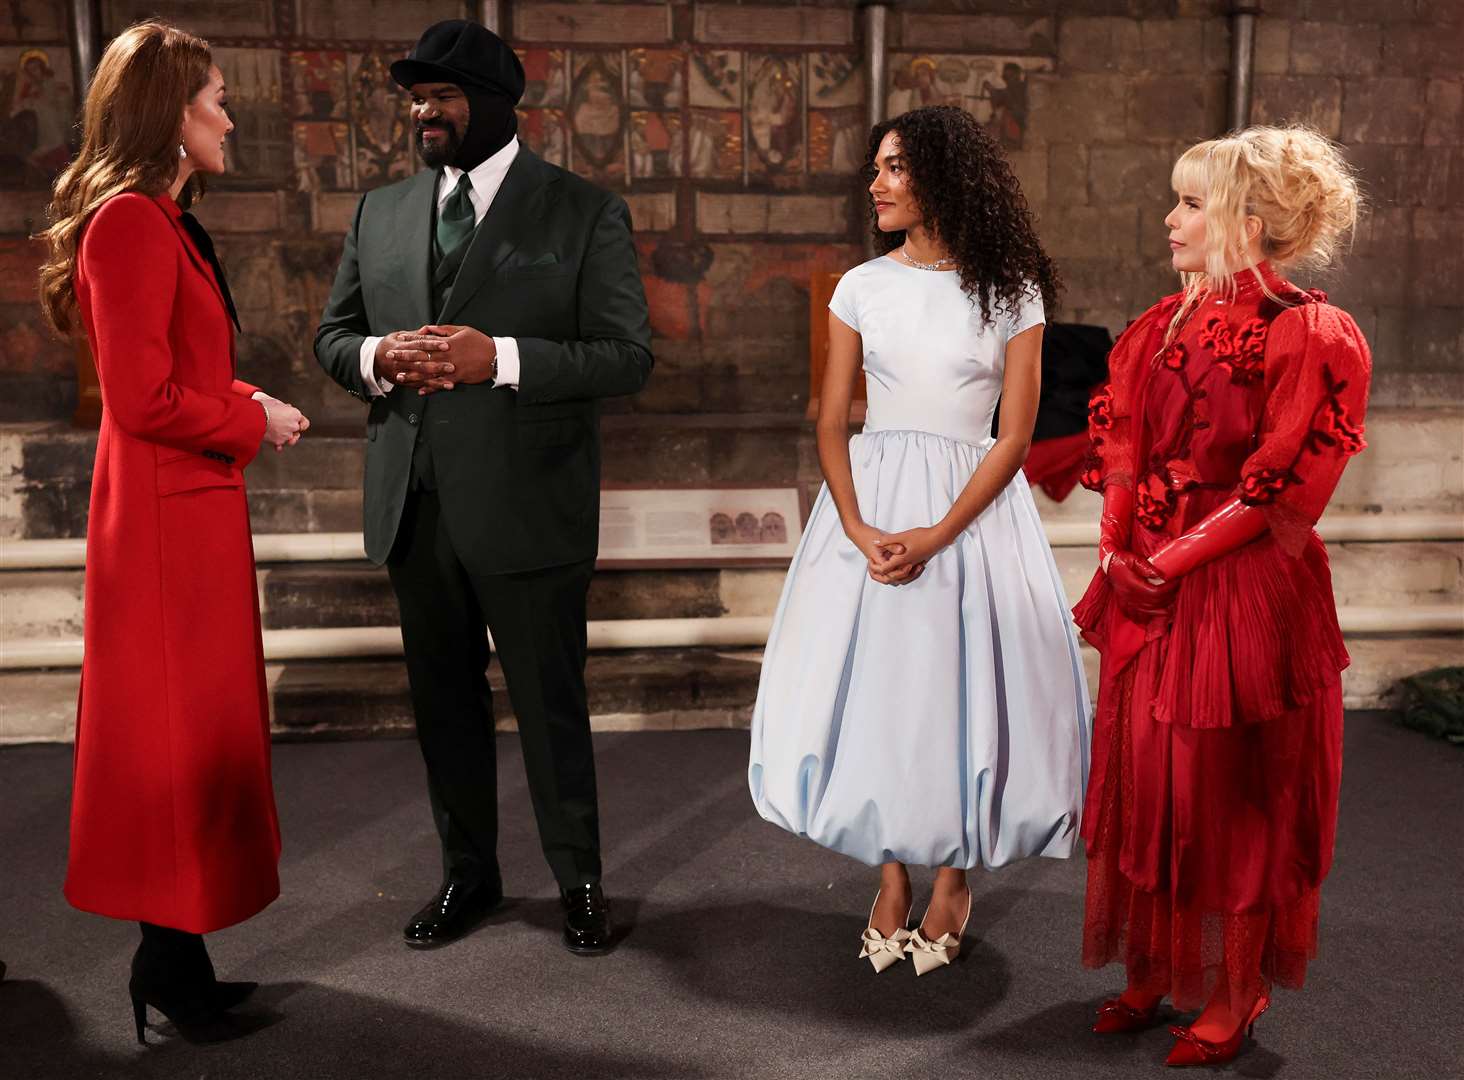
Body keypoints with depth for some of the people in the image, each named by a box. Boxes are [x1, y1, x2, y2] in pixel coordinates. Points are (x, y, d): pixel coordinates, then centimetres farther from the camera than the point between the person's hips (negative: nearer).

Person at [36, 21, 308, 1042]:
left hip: (190, 507, 10)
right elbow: (142, 401, -20)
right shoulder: (131, 222, -15)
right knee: (180, 730, -1)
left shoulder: (163, 221, 16)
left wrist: (248, 402, 6)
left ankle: (176, 961, 27)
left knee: (196, 726, 14)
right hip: (167, 511, -10)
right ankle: (169, 963, 14)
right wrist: (254, 421, -9)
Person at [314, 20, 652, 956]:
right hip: (415, 509, 5)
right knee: (445, 703, 16)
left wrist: (498, 359, -22)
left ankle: (580, 880, 28)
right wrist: (377, 358, -9)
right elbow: (333, 333, 16)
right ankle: (469, 874, 36)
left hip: (526, 509, -5)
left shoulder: (585, 213, -4)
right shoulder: (381, 212, 11)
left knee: (551, 704, 7)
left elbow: (628, 356, -9)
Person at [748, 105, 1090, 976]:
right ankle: (892, 876, 24)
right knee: (871, 683, 5)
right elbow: (832, 423, 3)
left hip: (971, 504, -2)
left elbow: (1015, 437, -6)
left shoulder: (1011, 293, -2)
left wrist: (934, 536, -15)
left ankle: (953, 879, 25)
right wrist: (858, 529, -12)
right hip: (870, 500, 3)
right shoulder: (863, 286, 5)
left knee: (959, 686, 3)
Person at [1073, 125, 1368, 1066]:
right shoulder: (1165, 326, 9)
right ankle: (1151, 972, 29)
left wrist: (1175, 562, -15)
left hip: (1245, 593, -6)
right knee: (1143, 776, 12)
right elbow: (1123, 448, 7)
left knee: (1238, 796, 6)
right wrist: (1116, 553, -7)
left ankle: (1234, 998, 24)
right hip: (1148, 590, 6)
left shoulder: (1314, 336, -10)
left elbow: (1279, 487, -14)